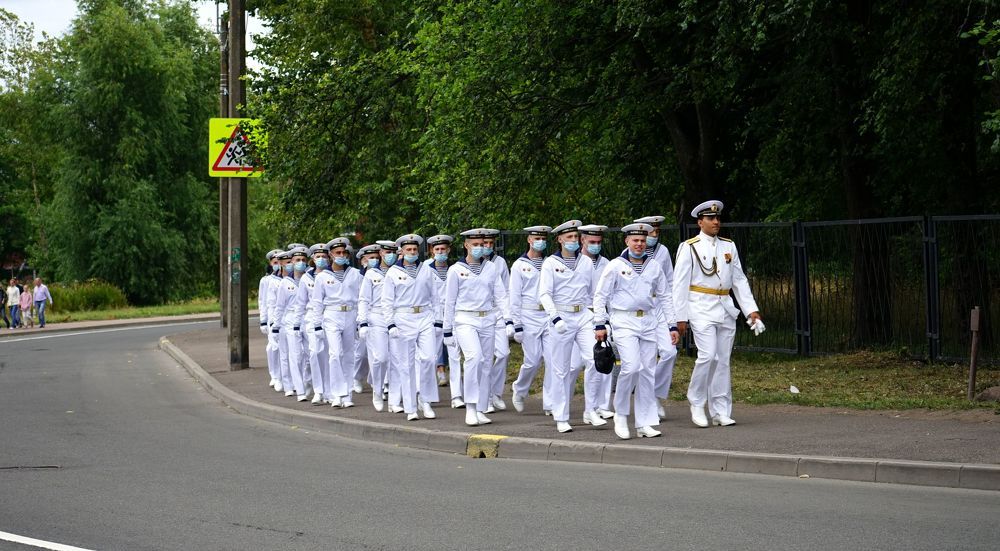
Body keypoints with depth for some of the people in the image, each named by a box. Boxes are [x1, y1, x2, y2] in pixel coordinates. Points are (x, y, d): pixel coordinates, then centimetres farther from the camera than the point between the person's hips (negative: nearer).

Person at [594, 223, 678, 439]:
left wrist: (672, 325, 11)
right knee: (632, 367, -19)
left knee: (648, 371, 2)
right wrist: (599, 324, -5)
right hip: (624, 322, -4)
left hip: (649, 322, 4)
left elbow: (665, 297, 16)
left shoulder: (654, 266, 11)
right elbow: (600, 296, 2)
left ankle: (645, 423, 8)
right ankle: (621, 415, 0)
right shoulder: (615, 266, 0)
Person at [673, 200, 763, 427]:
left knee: (723, 360, 5)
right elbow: (680, 284, -3)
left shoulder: (729, 246, 13)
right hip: (702, 308, -5)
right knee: (708, 355, -17)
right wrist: (681, 316, -8)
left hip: (726, 309, 5)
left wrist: (751, 309, 7)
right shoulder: (689, 248, -2)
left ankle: (721, 412, 9)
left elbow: (739, 280, 15)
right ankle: (697, 404, 0)